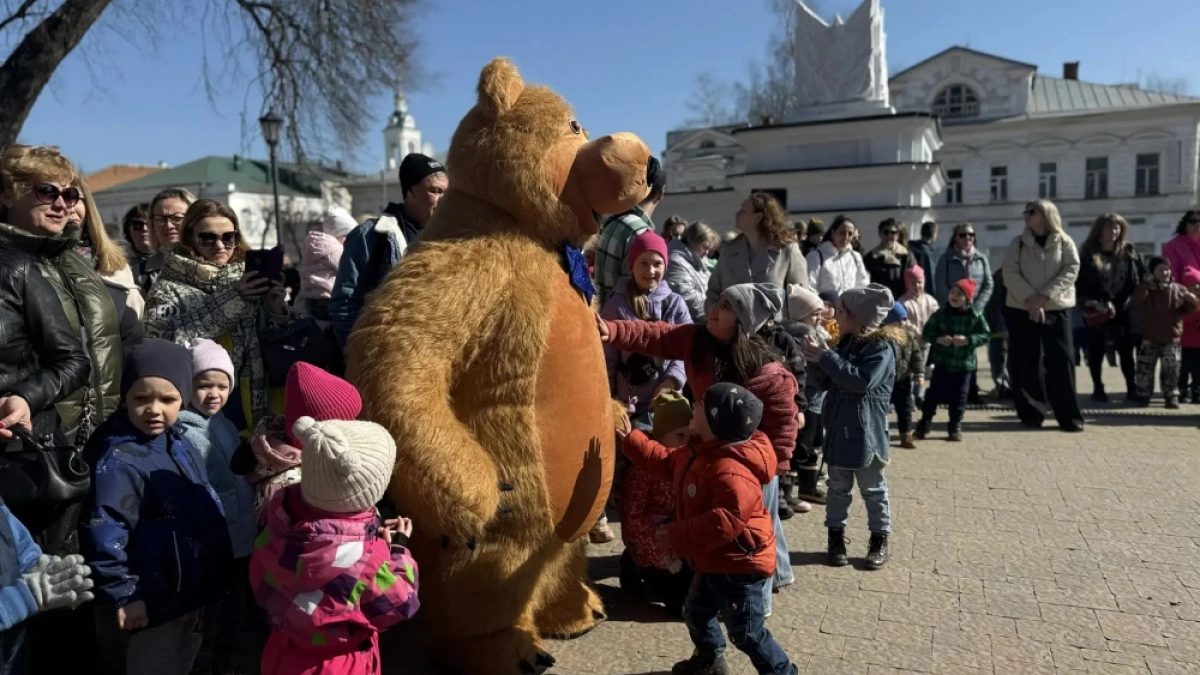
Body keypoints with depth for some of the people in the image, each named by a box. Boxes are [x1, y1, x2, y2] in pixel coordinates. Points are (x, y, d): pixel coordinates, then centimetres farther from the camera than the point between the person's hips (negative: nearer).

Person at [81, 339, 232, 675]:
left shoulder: (179, 443, 3)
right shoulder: (117, 461, -24)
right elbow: (103, 535, -26)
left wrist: (215, 572, 18)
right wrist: (124, 595, -22)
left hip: (190, 594, 8)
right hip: (151, 605, -8)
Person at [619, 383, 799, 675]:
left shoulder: (731, 470, -34)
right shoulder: (698, 451, 1)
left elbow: (728, 520, -39)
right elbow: (666, 461, 16)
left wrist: (678, 536, -33)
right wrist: (630, 439, 14)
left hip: (741, 566, -11)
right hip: (714, 563, 11)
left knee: (747, 633, 3)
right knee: (696, 612, 27)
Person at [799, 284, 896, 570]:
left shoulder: (882, 346, -15)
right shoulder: (848, 341, 8)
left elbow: (861, 380, -28)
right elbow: (833, 379, 14)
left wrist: (825, 357, -26)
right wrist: (818, 356, -5)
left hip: (866, 430, -6)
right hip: (839, 426, 7)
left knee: (873, 489, 8)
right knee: (838, 487, 13)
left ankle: (880, 540, 22)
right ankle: (836, 536, 25)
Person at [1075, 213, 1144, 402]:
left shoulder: (1129, 252, 8)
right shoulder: (1088, 254, -1)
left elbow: (1143, 277, 7)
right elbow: (1079, 282, -4)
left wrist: (1136, 299, -4)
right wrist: (1086, 302, -14)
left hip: (1124, 309, 2)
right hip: (1098, 311, -2)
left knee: (1127, 350, 4)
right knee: (1096, 350, 6)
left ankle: (1132, 388, 11)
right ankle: (1098, 388, 15)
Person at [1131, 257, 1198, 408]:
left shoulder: (1178, 289, 2)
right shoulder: (1146, 289, -4)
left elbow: (1189, 309, 8)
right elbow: (1136, 301, -24)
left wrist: (1190, 301, -13)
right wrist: (1145, 285, -31)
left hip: (1171, 339, 2)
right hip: (1149, 339, -1)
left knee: (1172, 370, 3)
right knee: (1145, 368, 3)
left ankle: (1172, 397, 12)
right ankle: (1143, 396, 14)